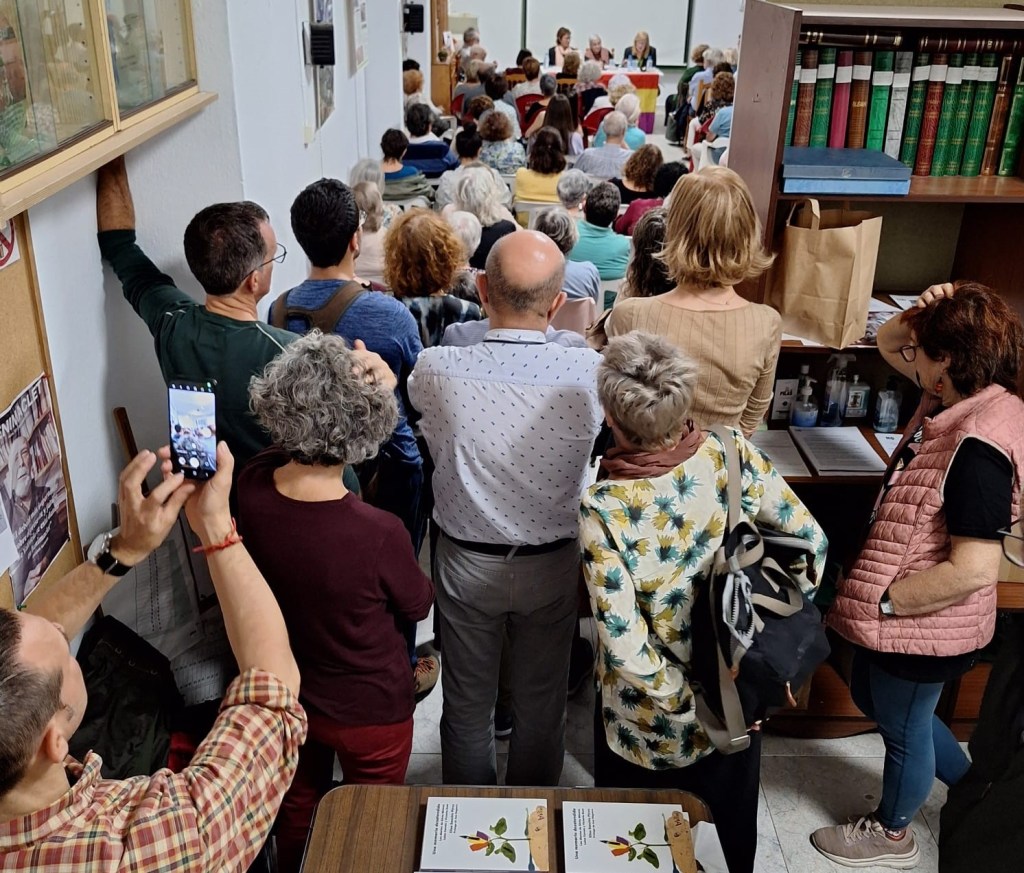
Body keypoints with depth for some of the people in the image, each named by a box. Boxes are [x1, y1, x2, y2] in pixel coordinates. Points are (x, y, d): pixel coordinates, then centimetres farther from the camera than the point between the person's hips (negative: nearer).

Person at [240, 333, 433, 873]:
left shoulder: (250, 488, -23)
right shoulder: (379, 535, -37)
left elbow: (279, 460, 5)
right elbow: (417, 606, -14)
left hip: (286, 695, 5)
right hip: (369, 711, -5)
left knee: (297, 811, 31)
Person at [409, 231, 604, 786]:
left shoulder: (436, 370, -24)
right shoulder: (589, 375, -24)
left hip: (466, 563, 0)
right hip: (552, 567, 1)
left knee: (467, 706, 20)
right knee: (541, 706, 22)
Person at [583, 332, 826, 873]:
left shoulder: (603, 510, -29)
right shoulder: (731, 454, -19)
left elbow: (625, 648, -28)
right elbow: (811, 541, -9)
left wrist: (690, 707, -14)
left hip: (653, 721, -4)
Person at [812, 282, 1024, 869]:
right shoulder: (958, 398, -4)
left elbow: (972, 570, -32)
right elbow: (887, 343, 11)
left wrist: (883, 600, -21)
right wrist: (919, 315, -11)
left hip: (923, 622, -10)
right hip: (898, 609, 10)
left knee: (904, 727, 16)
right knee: (872, 699, 30)